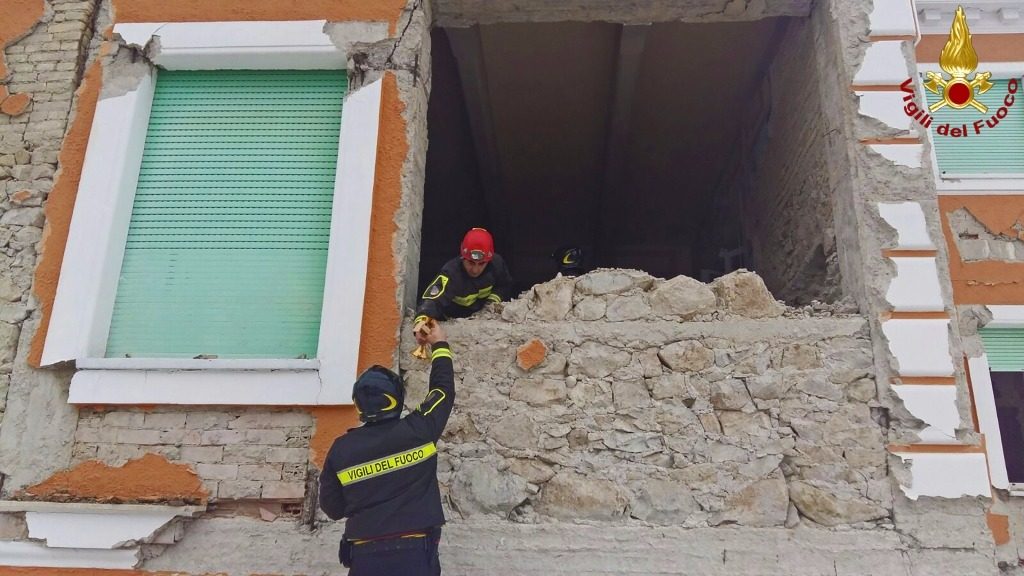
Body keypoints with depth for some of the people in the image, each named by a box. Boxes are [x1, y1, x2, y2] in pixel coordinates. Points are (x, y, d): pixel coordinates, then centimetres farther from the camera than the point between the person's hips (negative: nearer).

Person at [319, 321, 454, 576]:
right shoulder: (418, 430, -6)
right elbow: (444, 389, 11)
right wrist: (440, 344, 25)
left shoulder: (341, 449, 0)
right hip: (414, 553, -2)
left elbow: (332, 507, 9)